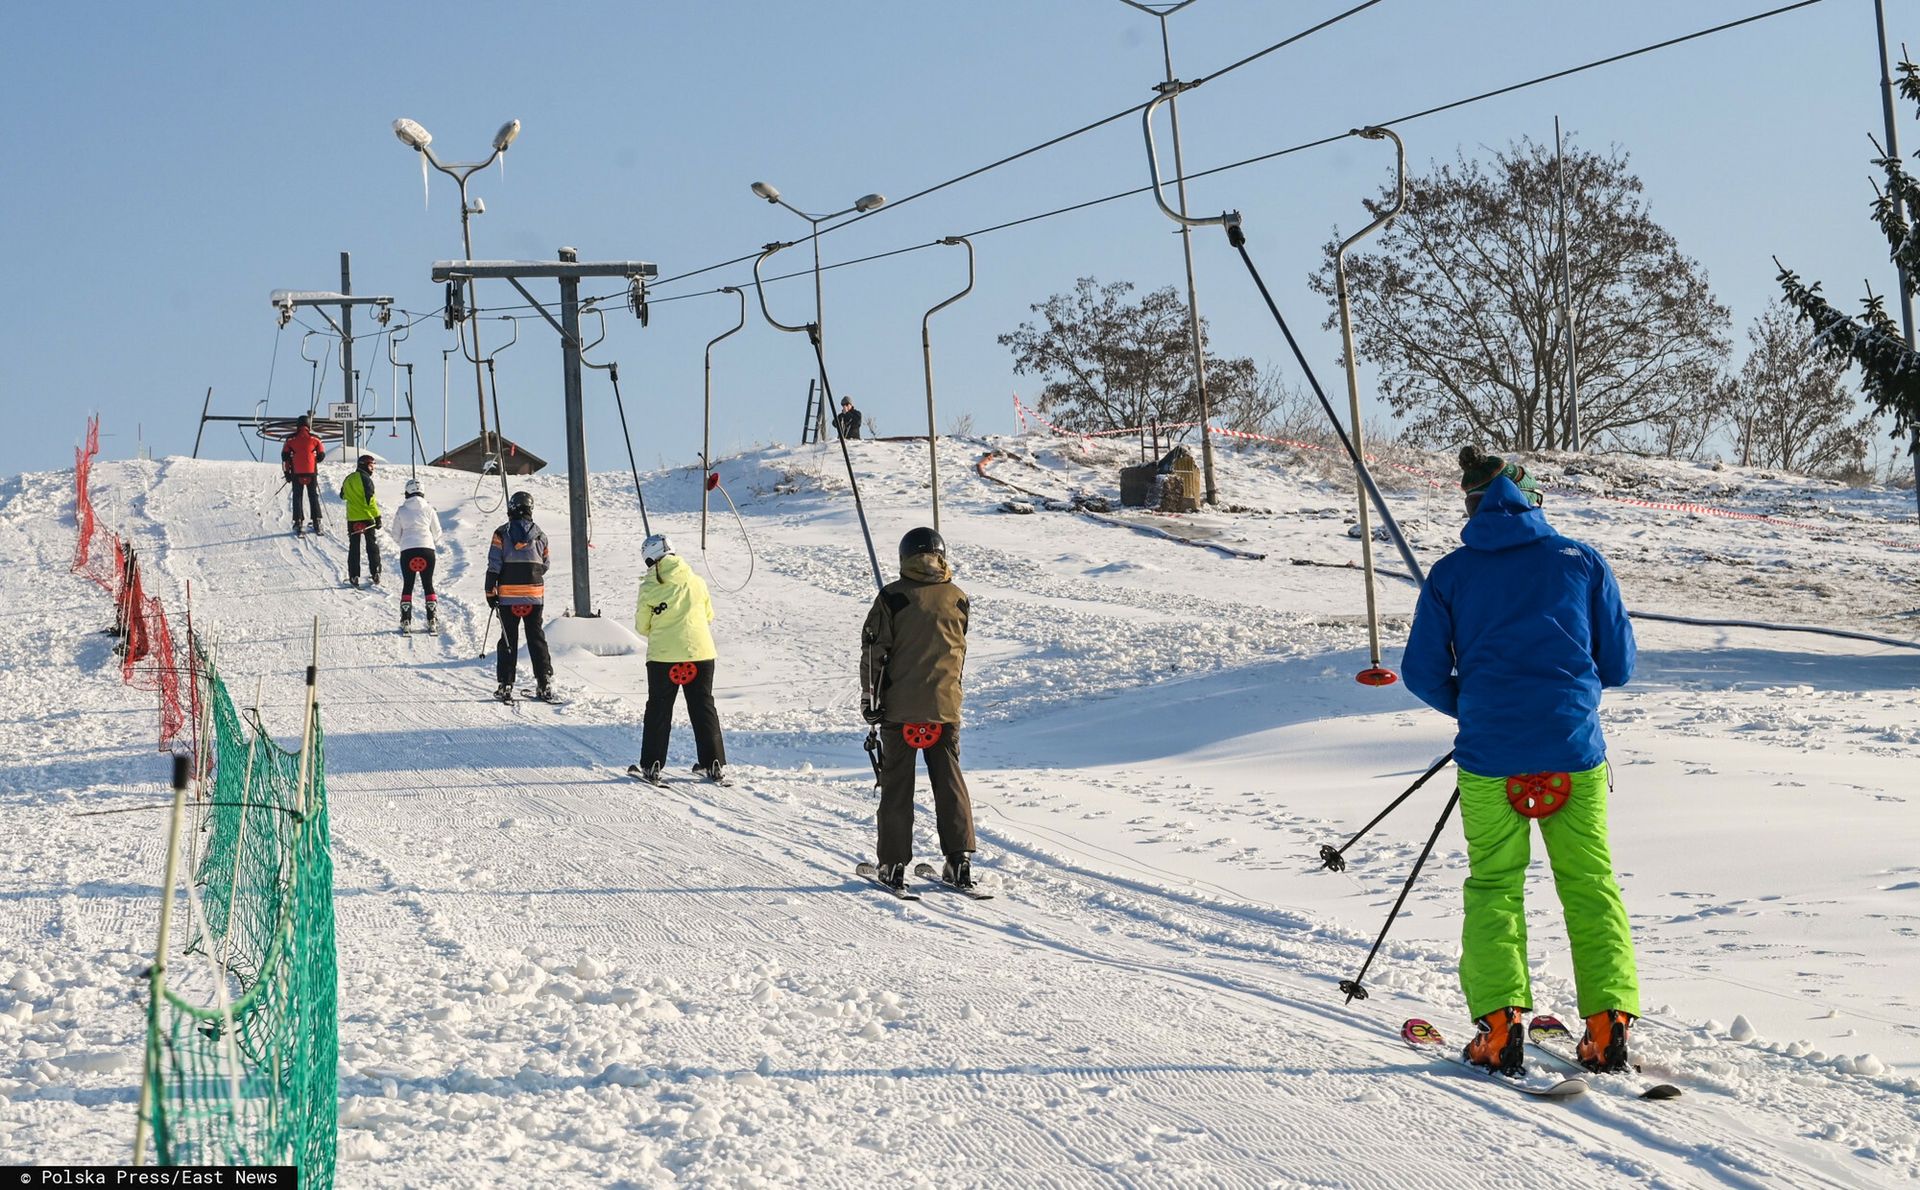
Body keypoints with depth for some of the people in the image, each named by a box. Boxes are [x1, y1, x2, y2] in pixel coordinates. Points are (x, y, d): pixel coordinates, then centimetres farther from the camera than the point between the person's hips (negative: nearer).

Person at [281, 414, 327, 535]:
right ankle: (317, 523, 6)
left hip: (296, 473, 0)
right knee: (313, 497, 10)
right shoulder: (314, 439, -1)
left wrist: (286, 472, 6)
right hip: (312, 472, 0)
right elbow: (322, 455, 2)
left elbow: (285, 456, -2)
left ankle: (298, 523, 0)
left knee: (297, 497, 7)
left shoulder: (291, 439, 0)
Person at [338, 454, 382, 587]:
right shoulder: (365, 478, -11)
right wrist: (377, 516, -14)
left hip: (352, 518, 5)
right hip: (367, 517, -5)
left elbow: (343, 496, 22)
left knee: (354, 547, 8)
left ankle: (354, 576, 2)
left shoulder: (348, 479, 9)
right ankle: (375, 574, 3)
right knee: (372, 546, 7)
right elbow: (370, 499, -17)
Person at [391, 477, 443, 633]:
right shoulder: (428, 509, 4)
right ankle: (432, 620, 4)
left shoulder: (401, 511, 4)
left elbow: (396, 535, 9)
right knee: (428, 584, 8)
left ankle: (405, 620, 3)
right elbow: (437, 532, 10)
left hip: (407, 550, 0)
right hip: (427, 549, 0)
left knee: (407, 585, 9)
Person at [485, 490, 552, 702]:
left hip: (508, 594, -2)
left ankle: (505, 686, 2)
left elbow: (494, 565, -8)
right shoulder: (540, 535, 3)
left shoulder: (502, 533, -6)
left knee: (508, 640, 4)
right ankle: (545, 683, 4)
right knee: (536, 637, 8)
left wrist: (490, 592, -3)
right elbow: (544, 566, 11)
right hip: (535, 594, 2)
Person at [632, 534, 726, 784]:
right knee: (703, 707, 11)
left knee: (659, 709, 11)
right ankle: (714, 764, 10)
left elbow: (642, 627, 2)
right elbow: (708, 615, 13)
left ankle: (652, 765, 11)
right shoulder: (696, 582, 0)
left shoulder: (649, 588, -6)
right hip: (700, 651, 2)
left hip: (663, 655, -2)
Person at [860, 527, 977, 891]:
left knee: (897, 785, 5)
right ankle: (959, 862, 5)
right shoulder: (957, 598, 4)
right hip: (945, 705, 2)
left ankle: (893, 864, 5)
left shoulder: (892, 596, -6)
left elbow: (874, 649, -7)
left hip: (900, 706, -2)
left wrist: (869, 696, -1)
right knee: (950, 782, 10)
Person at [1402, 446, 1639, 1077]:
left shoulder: (1449, 574, 3)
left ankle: (1499, 1023, -2)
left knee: (1494, 886, 11)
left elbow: (1423, 673, 3)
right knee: (1590, 886, 10)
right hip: (1575, 753, 0)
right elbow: (1619, 664, 7)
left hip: (1489, 758, 0)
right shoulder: (1582, 561, 4)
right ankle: (1609, 1020, 1)